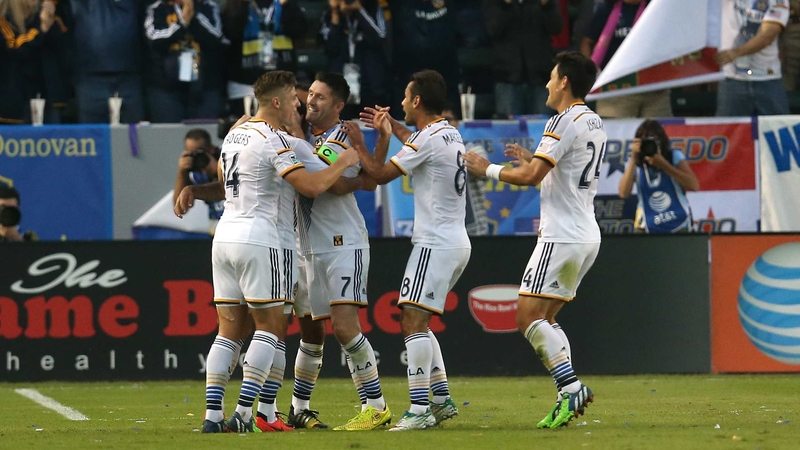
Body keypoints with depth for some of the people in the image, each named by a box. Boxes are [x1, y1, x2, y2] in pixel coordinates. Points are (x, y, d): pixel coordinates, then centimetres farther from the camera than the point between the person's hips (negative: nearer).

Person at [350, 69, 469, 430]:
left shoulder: (428, 140, -15)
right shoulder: (450, 134, 14)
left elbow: (380, 174, -10)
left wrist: (358, 145, 4)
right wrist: (391, 128, 47)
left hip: (436, 245, -10)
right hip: (456, 242, 10)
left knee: (413, 321, -12)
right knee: (415, 323, 17)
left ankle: (420, 409, -18)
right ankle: (442, 399, 16)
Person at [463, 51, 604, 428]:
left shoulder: (564, 122, -13)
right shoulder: (595, 124, 15)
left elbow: (531, 176, -19)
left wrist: (488, 170, -5)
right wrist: (534, 158, 26)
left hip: (562, 237, -9)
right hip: (587, 236, 9)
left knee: (529, 316, -10)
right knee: (544, 318, 13)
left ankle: (571, 387, -20)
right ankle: (568, 397, 3)